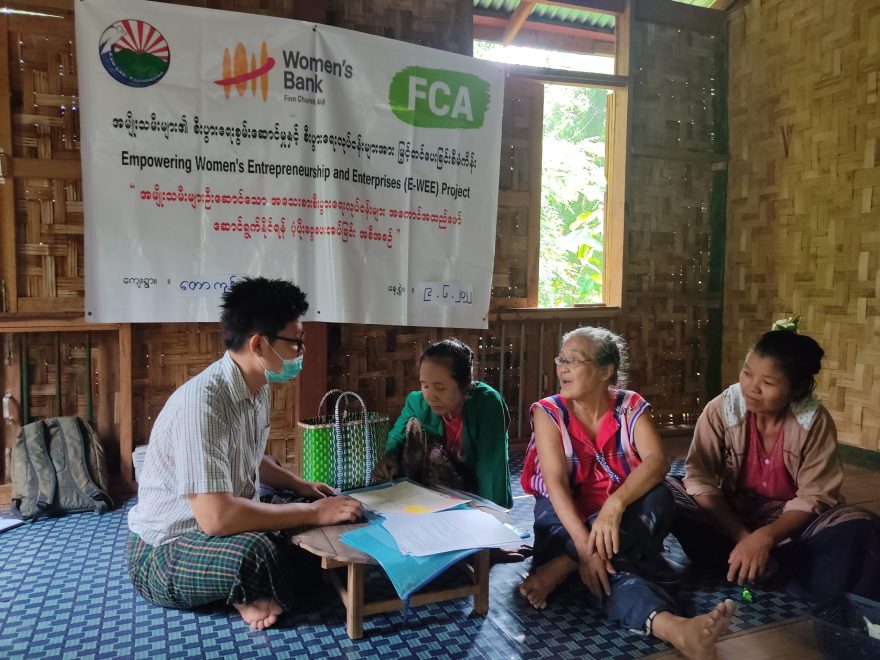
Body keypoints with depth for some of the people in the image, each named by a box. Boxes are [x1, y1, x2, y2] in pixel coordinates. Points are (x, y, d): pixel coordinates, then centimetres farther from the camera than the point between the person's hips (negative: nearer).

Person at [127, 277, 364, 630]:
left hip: (227, 525, 9)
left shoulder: (257, 388, -1)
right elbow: (215, 516, -37)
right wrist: (313, 513, -30)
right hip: (164, 552, -8)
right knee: (255, 552, -37)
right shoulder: (201, 403, -31)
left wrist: (299, 485, 5)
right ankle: (251, 595, -5)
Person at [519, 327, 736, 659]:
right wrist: (584, 544, -35)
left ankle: (560, 567, -33)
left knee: (659, 497, -29)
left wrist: (615, 505, -38)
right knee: (605, 571, -33)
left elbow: (656, 461, -19)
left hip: (626, 521, 2)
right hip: (567, 518, -2)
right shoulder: (548, 412, -7)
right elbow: (555, 482, -19)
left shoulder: (630, 406, -3)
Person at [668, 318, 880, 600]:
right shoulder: (721, 409, -14)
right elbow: (699, 478, -15)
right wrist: (742, 536, -26)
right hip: (729, 518, 1)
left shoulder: (815, 421, -13)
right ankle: (767, 568, -26)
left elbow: (814, 496, -15)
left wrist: (764, 537, -31)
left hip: (790, 521, 0)